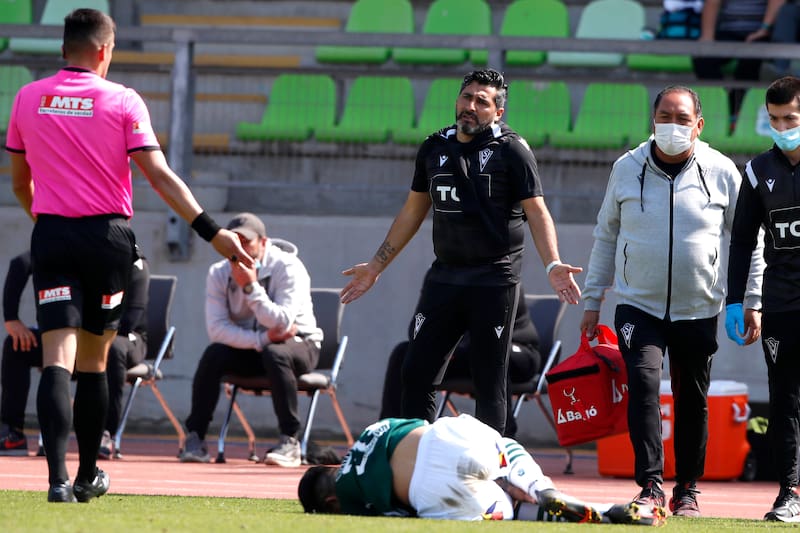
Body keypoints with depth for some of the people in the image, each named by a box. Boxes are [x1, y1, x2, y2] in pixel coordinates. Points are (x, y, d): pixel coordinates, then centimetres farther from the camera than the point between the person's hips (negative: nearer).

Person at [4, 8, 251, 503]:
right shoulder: (123, 101, -3)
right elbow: (160, 176, -9)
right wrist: (213, 231, -8)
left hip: (51, 236, 1)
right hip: (107, 236, -1)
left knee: (58, 359, -7)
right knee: (94, 360, 11)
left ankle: (58, 476, -24)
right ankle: (88, 476, 20)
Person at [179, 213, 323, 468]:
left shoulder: (288, 268, -18)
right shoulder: (219, 273, -6)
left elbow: (282, 323, -28)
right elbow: (216, 328, -17)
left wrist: (250, 286, -34)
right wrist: (262, 338, -28)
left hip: (299, 345, -3)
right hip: (247, 350, 3)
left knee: (275, 354, -37)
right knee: (214, 354, -27)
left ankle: (290, 442, -32)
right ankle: (195, 440, -21)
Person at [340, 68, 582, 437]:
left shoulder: (511, 150, -3)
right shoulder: (435, 148, 11)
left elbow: (536, 212, -8)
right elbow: (413, 212, 20)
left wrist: (552, 265, -23)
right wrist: (376, 265, 21)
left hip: (494, 281, -5)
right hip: (444, 277, 5)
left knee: (489, 381, -2)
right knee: (416, 371, 1)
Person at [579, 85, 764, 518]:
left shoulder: (722, 172, -2)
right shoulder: (627, 169, 2)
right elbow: (606, 236, 12)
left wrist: (752, 301, 0)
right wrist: (592, 300, 10)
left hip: (698, 311, 0)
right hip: (638, 305, 0)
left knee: (692, 401, 7)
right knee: (643, 381, -20)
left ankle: (687, 489, 22)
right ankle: (651, 485, -21)